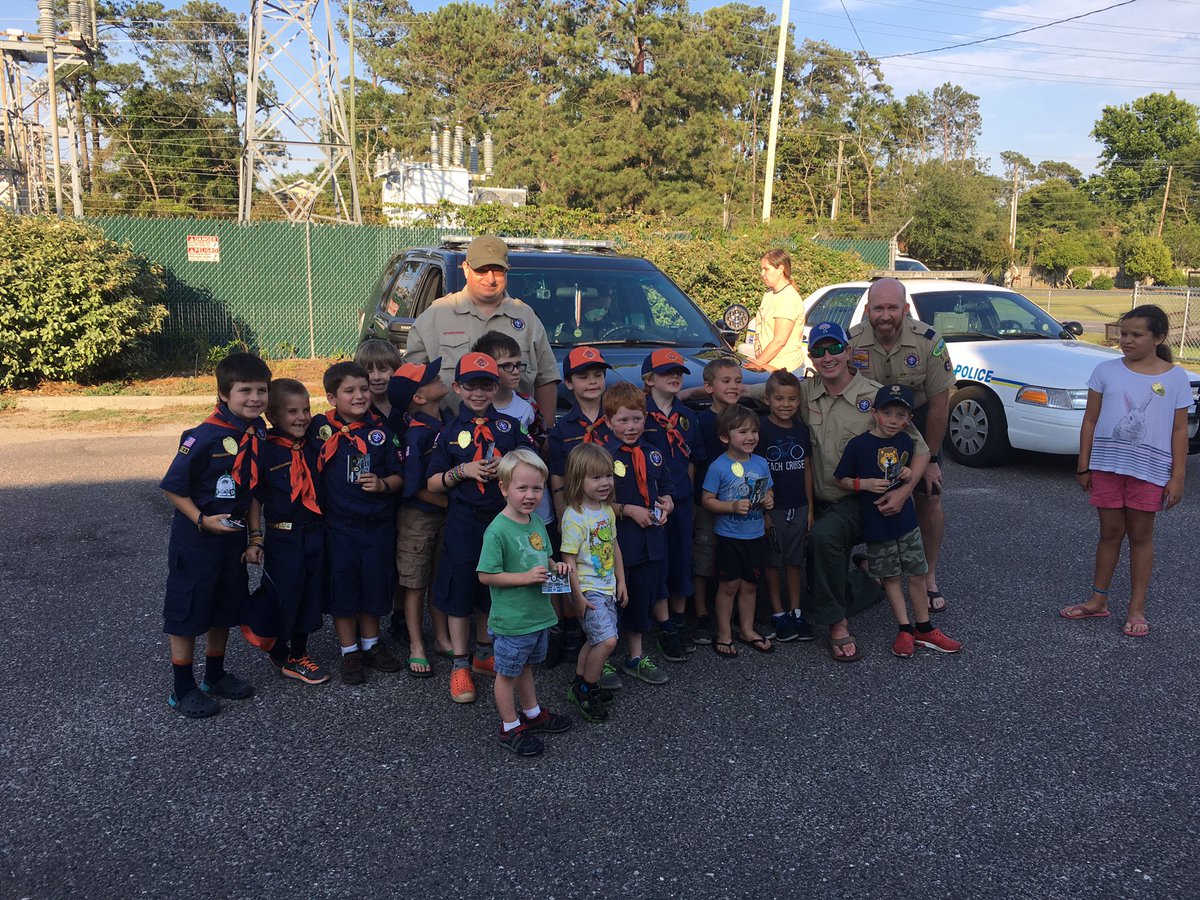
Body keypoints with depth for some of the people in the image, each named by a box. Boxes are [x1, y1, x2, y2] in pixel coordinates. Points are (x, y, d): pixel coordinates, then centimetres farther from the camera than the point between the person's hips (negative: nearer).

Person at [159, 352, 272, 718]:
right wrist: (202, 520, -22)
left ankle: (215, 676, 36)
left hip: (233, 537, 7)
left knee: (224, 610, 19)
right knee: (187, 613, 5)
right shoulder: (203, 437, -23)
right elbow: (173, 487, -16)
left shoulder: (259, 431, -2)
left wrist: (253, 533, 10)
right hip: (195, 540, -7)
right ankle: (183, 690, 19)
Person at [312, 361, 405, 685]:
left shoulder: (381, 431, 1)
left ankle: (371, 645, 32)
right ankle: (349, 652, 23)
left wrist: (383, 484, -14)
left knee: (375, 586, 13)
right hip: (339, 525, -2)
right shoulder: (321, 427, -5)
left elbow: (398, 477, 4)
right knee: (342, 588, 7)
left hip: (378, 523, 2)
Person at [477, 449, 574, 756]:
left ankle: (533, 713, 42)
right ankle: (510, 728, 25)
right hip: (511, 621, -7)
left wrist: (555, 566, -3)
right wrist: (525, 577, -25)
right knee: (507, 673, 11)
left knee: (526, 666, 25)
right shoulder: (498, 529, -21)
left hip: (539, 614, 7)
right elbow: (485, 575, -20)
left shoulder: (537, 523, 2)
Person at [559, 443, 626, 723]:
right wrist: (578, 597, -16)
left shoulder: (607, 510, 6)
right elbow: (569, 560, -17)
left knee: (597, 640, 15)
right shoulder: (574, 516, -19)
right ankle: (585, 690, 4)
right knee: (607, 640, -16)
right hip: (588, 590, -8)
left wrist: (621, 582, 15)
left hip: (608, 588, 8)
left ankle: (579, 684, 33)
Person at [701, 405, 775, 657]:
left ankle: (747, 630, 30)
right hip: (729, 536, -4)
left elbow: (768, 491, 14)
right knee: (729, 586, 5)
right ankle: (724, 634, 19)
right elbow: (707, 500, -11)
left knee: (750, 584, 15)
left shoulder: (760, 463, 3)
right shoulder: (718, 466, -12)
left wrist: (769, 500, -8)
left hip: (756, 535, 4)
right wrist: (733, 507, -24)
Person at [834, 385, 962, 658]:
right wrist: (864, 484, -22)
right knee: (891, 577, 8)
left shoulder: (906, 441, 1)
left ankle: (925, 630, 23)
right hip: (876, 524, -4)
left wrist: (909, 473, -4)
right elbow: (841, 480, -6)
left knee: (917, 574, 9)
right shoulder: (858, 445, -13)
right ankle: (905, 631, 19)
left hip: (906, 519, 4)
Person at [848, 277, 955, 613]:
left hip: (917, 420, 0)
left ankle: (929, 577, 12)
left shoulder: (928, 342, -22)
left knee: (929, 497, -1)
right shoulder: (852, 342, -20)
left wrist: (930, 458, -12)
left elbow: (939, 403, -15)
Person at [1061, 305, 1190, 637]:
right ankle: (1098, 600, 23)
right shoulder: (1106, 371, 1)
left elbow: (1179, 431, 1)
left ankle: (1137, 609, 17)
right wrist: (1084, 466, 2)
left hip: (1149, 469, -1)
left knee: (1140, 536, 8)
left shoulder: (1175, 378, 0)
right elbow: (1090, 421, 4)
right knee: (1110, 533, 11)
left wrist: (1177, 477, -4)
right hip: (1106, 464, 1)